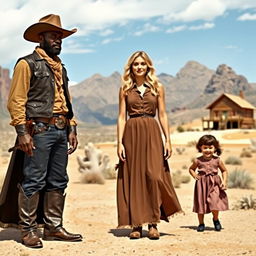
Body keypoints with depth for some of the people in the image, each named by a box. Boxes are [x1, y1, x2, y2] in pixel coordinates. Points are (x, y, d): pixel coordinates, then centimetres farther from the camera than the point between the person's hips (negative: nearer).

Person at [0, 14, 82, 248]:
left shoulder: (60, 67, 20)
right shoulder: (27, 64, -3)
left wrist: (72, 128, 14)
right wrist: (22, 132, -17)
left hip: (60, 131, 8)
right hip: (39, 130, -8)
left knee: (58, 182, 9)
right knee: (34, 181, -6)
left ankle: (53, 227, 18)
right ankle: (28, 230, 4)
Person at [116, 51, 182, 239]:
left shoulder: (157, 87, 8)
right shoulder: (125, 89, 9)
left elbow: (162, 115, 7)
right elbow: (122, 117, 6)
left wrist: (168, 140, -1)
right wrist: (120, 142, -3)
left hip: (152, 133, -1)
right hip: (131, 134, 1)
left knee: (154, 175, -11)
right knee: (133, 178, 1)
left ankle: (153, 223, -2)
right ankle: (136, 225, 7)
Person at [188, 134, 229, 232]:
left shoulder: (217, 160, -1)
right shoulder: (198, 161, -1)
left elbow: (224, 171, 11)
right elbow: (191, 169, 16)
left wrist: (224, 181, -2)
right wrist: (194, 175, -2)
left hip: (214, 184, -1)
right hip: (201, 184, 1)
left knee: (215, 202, -13)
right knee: (200, 204, 5)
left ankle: (216, 219, 16)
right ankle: (201, 223, 23)